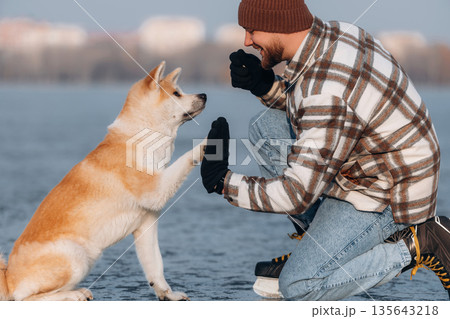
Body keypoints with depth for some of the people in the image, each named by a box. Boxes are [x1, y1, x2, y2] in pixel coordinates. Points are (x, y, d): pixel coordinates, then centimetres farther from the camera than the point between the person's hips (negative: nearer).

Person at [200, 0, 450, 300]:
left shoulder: (327, 96, -33)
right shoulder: (333, 33, -4)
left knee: (297, 286, -6)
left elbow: (296, 195, -28)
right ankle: (320, 240, 12)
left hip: (384, 197, -10)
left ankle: (415, 245, -1)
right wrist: (267, 87, -3)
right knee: (266, 126, 8)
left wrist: (223, 183, -17)